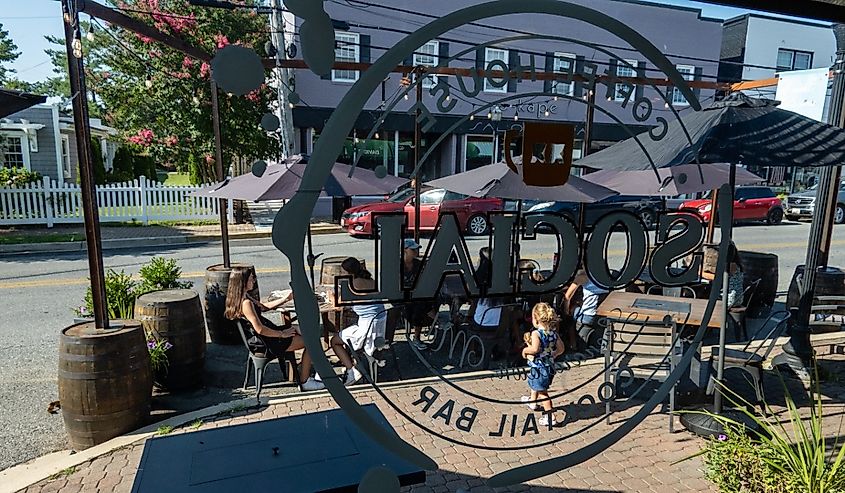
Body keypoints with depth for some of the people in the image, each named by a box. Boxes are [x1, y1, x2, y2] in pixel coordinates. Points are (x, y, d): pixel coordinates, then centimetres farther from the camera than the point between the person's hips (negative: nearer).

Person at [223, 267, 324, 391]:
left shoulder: (243, 297, 7)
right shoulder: (246, 303, -25)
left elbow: (264, 306, 20)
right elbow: (260, 329, -28)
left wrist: (286, 299, 14)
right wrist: (282, 334, -17)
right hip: (266, 344, -11)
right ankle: (304, 382, 2)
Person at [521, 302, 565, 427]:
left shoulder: (536, 333, -22)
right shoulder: (553, 332, 0)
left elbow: (535, 348, -36)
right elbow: (561, 348, 4)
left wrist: (525, 350, -18)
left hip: (538, 367, -8)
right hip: (550, 365, 8)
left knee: (542, 392, 3)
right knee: (535, 384, 31)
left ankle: (550, 416, 5)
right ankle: (532, 401, 52)